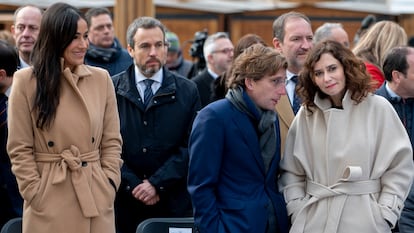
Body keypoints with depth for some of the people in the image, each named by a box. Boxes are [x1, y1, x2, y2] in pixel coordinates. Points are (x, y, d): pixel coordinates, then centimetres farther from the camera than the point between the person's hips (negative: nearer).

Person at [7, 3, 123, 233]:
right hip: (49, 201, -2)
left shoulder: (101, 79, 5)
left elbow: (112, 141, 8)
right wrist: (36, 195, -8)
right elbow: (20, 149, -2)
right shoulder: (26, 81, -3)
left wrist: (108, 186, -2)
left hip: (96, 199, 2)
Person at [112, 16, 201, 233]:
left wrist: (157, 183, -10)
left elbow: (190, 146, -2)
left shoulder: (187, 91, 4)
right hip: (124, 203, 0)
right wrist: (133, 184, -10)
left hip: (173, 203, 0)